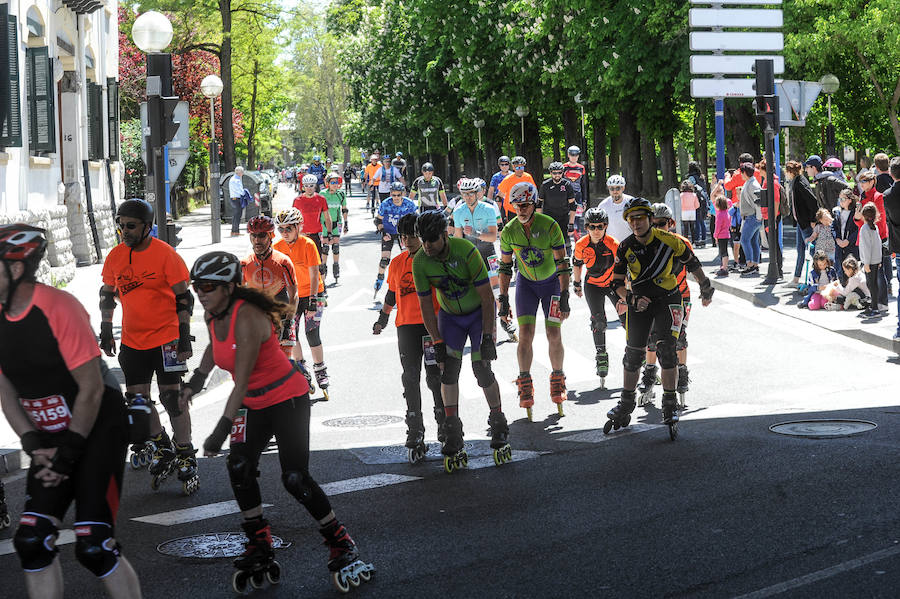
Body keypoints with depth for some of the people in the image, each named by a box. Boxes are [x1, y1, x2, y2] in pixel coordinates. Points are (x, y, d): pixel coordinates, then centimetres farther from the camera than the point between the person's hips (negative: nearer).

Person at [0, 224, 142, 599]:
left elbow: (91, 389, -19)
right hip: (51, 437, 7)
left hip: (98, 430, -7)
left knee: (94, 548, -13)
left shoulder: (58, 308, -21)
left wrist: (69, 453, -14)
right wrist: (34, 445, -6)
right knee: (31, 542, -2)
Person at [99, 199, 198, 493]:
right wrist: (106, 331, 15)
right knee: (137, 398, 6)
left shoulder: (165, 254, -11)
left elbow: (183, 298, -9)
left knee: (172, 396, -6)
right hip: (132, 340, 5)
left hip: (165, 338, -5)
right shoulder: (115, 256, 2)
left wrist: (184, 337, -13)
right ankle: (161, 447, 25)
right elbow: (107, 294, 16)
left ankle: (186, 456, 5)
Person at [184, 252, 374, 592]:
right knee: (239, 468, -8)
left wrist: (221, 430, -32)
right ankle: (259, 549, 4)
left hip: (287, 399, -8)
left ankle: (342, 548, 1)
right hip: (254, 404, 8)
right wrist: (196, 382, 27)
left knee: (295, 479, -13)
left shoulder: (247, 318, -28)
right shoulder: (211, 315, -3)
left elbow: (241, 383, -31)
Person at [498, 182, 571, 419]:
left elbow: (562, 263, -18)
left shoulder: (550, 226, -21)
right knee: (525, 334, -10)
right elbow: (505, 267, 0)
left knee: (554, 335, -6)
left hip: (551, 282, -2)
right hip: (526, 284, 2)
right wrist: (503, 298, -1)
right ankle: (525, 386, -1)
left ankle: (558, 380, 14)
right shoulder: (509, 231, -12)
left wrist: (564, 296, -21)